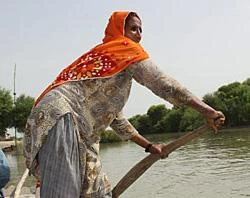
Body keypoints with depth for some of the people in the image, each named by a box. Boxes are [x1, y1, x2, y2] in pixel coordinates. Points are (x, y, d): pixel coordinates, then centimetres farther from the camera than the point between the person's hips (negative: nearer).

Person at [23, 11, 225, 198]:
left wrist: (148, 145, 35)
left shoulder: (102, 56, 31)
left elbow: (114, 117, 32)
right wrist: (206, 110, -3)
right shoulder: (125, 48, 5)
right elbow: (162, 82, -5)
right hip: (62, 118, -11)